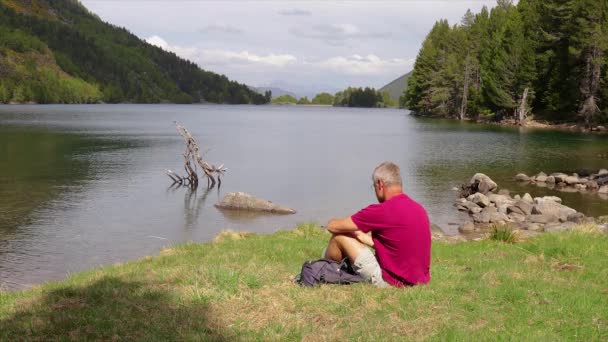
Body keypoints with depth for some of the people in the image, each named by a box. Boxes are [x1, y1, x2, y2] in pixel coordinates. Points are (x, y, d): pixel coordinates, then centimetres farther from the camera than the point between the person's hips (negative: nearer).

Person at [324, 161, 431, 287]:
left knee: (339, 236, 5)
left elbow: (332, 226, -8)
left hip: (390, 282, -8)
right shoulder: (420, 209, 6)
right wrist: (367, 239, 19)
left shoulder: (381, 211, -18)